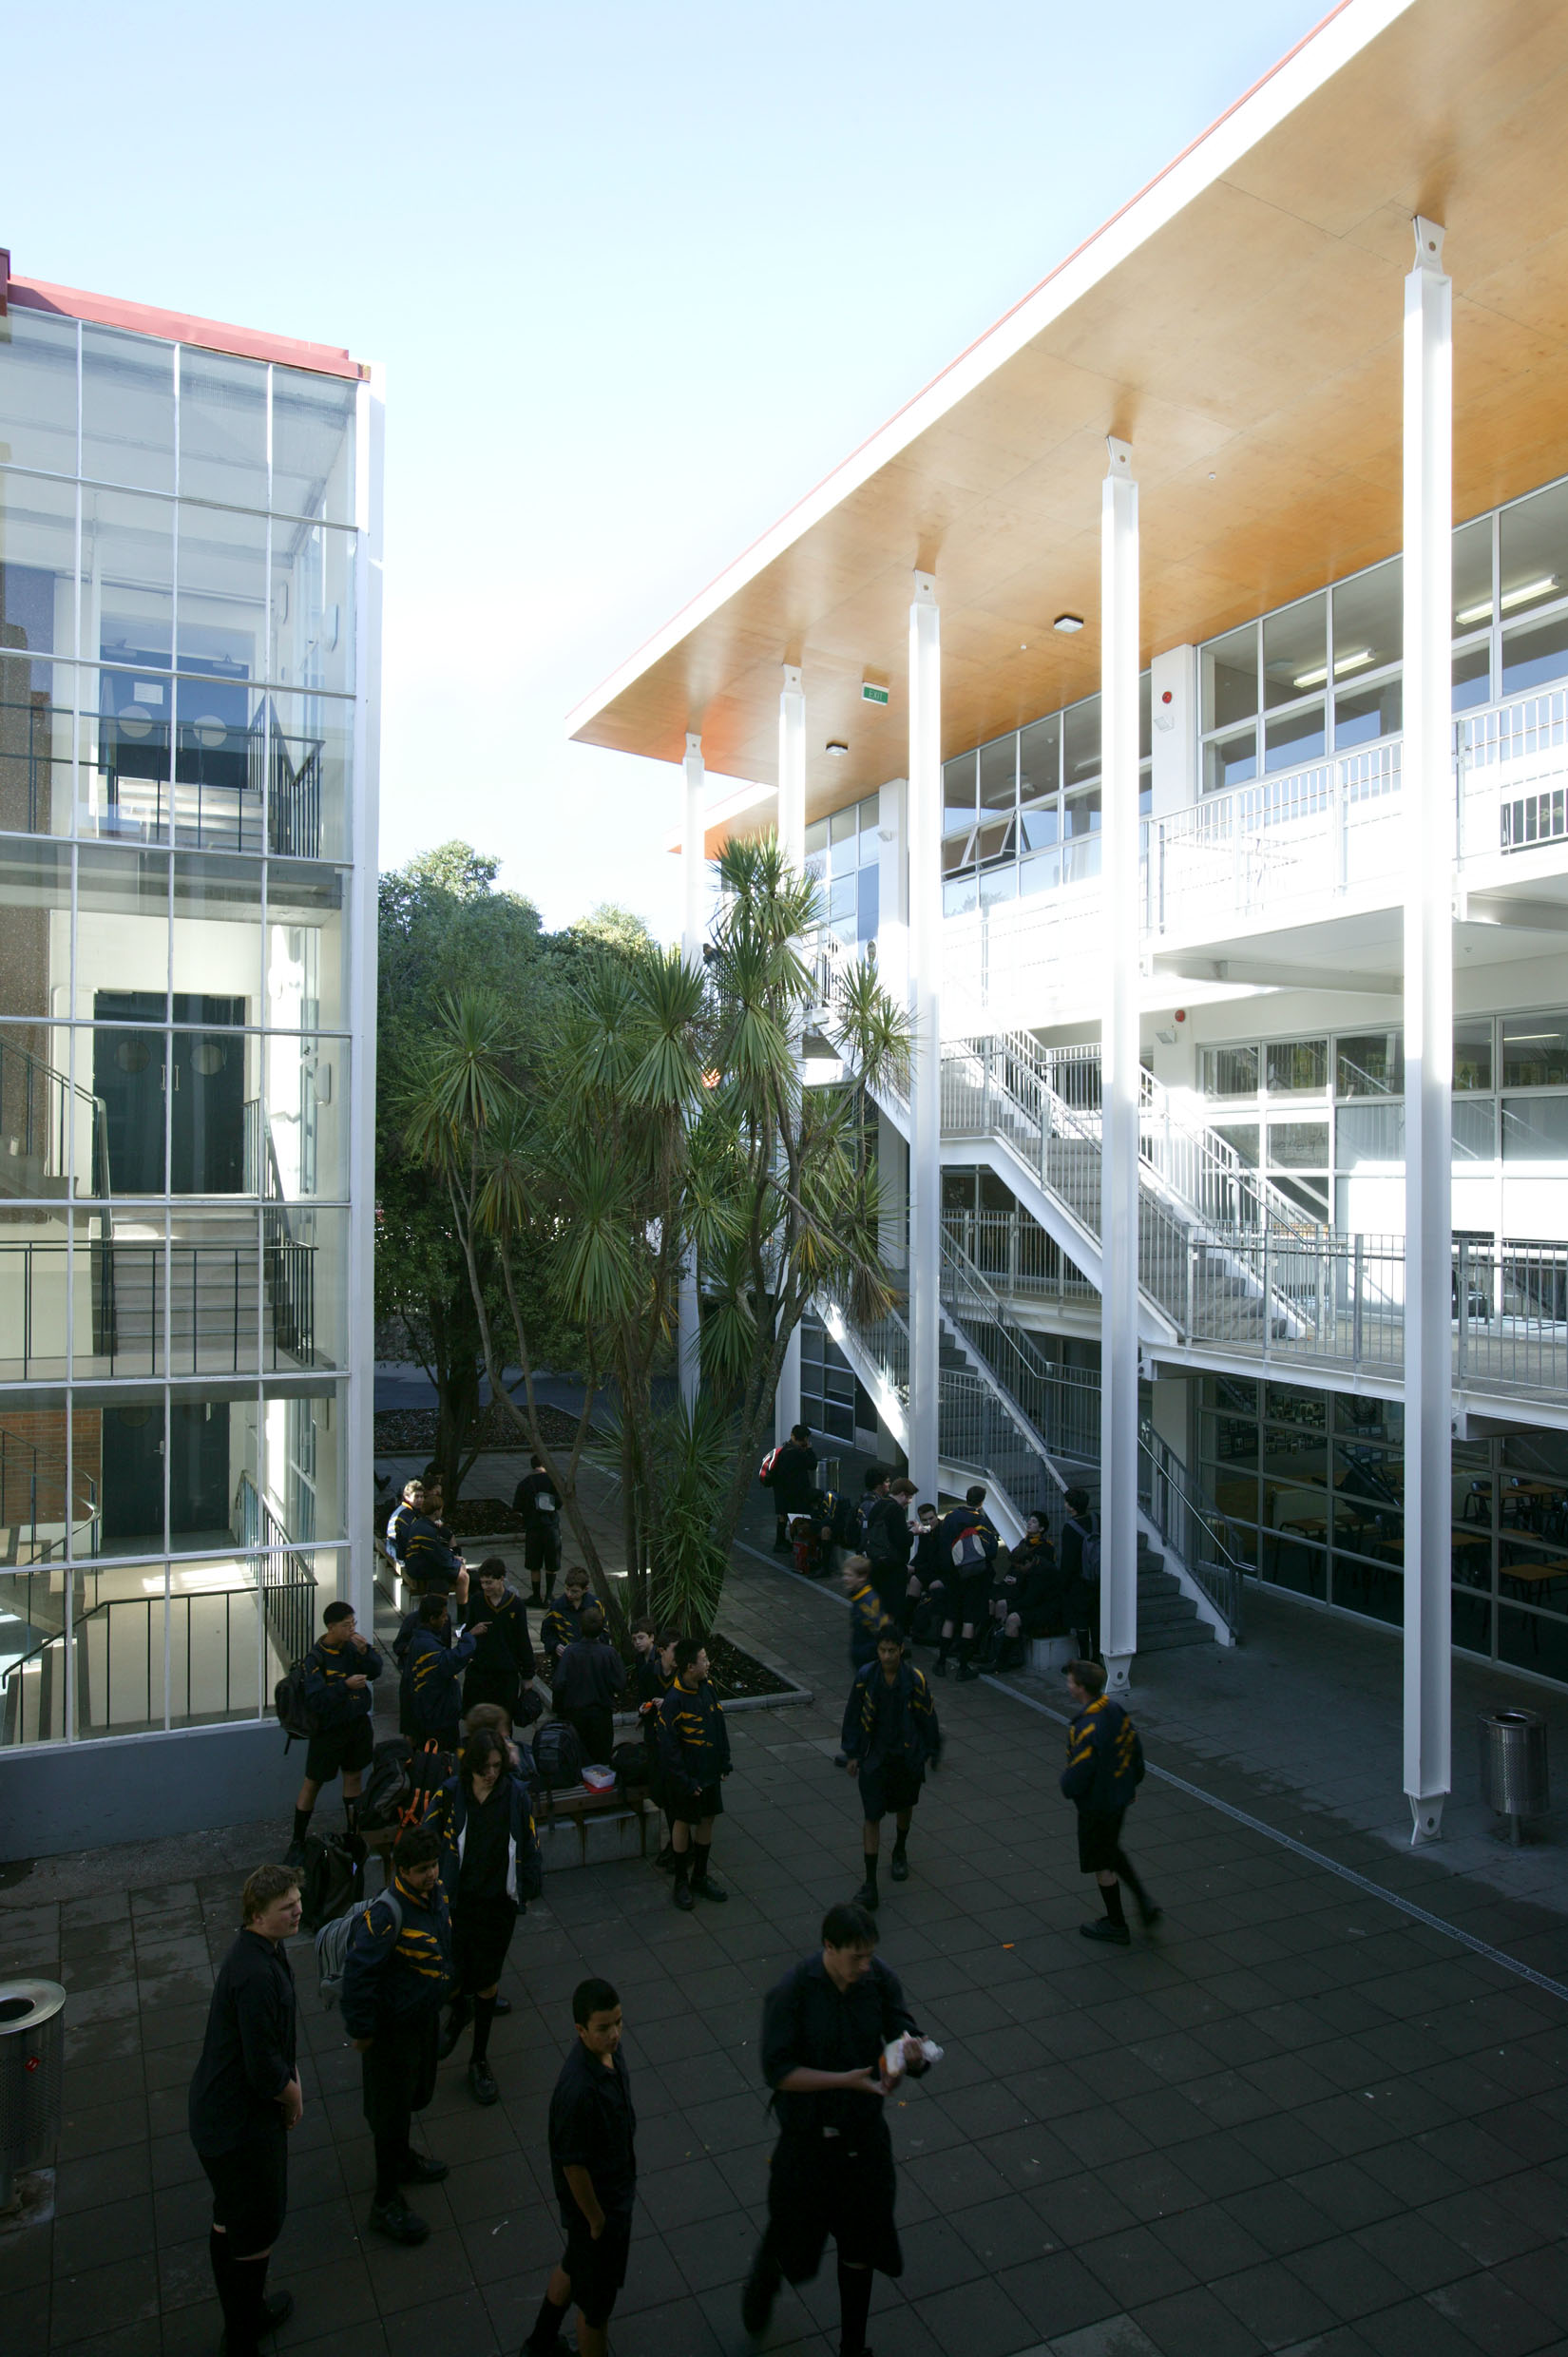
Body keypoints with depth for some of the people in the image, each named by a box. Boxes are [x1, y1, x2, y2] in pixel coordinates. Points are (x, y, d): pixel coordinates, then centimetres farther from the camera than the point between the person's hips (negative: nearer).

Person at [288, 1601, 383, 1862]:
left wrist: (365, 1651, -20)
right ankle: (297, 1843, 18)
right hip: (328, 1728, -5)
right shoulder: (316, 1658, -20)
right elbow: (315, 1699, -26)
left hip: (357, 1722, 5)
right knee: (312, 1783, 6)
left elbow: (375, 1671, -3)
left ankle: (354, 1833, 32)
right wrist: (345, 1685, -35)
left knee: (354, 1775, 16)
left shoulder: (352, 1646, -5)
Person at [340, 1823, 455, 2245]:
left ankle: (401, 2160, 52)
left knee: (415, 2095, 27)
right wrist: (361, 2030, -21)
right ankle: (386, 2204, 26)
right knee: (391, 2111, 8)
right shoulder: (386, 1914, -34)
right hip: (392, 2027, -8)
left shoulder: (435, 1894, -7)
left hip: (426, 2016, 8)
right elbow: (358, 1972, -30)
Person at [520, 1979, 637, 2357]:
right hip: (597, 2202, -8)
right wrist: (597, 2219, -14)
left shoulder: (608, 2050, -13)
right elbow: (572, 2164, -27)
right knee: (596, 2301, 16)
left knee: (574, 2268, 30)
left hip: (616, 2189, 8)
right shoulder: (578, 2090, -39)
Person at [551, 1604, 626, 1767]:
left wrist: (559, 1709, 1)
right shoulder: (609, 1653, -15)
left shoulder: (570, 1651, -14)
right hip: (602, 1713, 0)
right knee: (601, 1759, 14)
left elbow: (559, 1684, -14)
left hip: (574, 1712, 0)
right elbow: (619, 1683, -12)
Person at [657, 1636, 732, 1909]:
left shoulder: (706, 1688, -3)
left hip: (710, 1772, 7)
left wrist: (724, 1762, 9)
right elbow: (668, 1746, -21)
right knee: (683, 1823, 9)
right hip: (687, 1775, -7)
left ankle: (700, 1876, 33)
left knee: (707, 1820, 16)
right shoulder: (674, 1701, -25)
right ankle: (681, 1881, 26)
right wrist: (685, 1782, -18)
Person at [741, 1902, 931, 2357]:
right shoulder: (790, 1993, -24)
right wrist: (848, 2079, -30)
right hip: (807, 2139, -3)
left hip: (865, 2136, 3)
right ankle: (762, 2285, 51)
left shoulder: (880, 1981, -13)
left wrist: (913, 2052, -34)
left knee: (860, 2248, 17)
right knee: (792, 2238, 16)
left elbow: (914, 2061, -9)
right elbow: (778, 2072, -24)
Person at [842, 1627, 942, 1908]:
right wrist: (853, 1753, 2)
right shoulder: (865, 1676, -13)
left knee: (904, 1807, 22)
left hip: (907, 1756, 1)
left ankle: (900, 1852, 50)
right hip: (874, 1758, -1)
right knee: (871, 1817, -4)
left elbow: (927, 1717, -2)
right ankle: (870, 1882, 1)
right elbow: (853, 1715, -1)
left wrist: (929, 1753, 4)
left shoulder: (914, 1680, -15)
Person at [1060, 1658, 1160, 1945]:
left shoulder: (1086, 1730, -33)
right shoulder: (1117, 1711, -8)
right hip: (1121, 1797, 8)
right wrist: (1130, 1783, 18)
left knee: (1101, 1865, 12)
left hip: (1096, 1806, -8)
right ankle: (1144, 1901, 26)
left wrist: (1066, 1785, -7)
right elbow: (1135, 1750, 4)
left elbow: (1076, 1779, -29)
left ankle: (1116, 1926, 28)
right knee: (1111, 1849, 30)